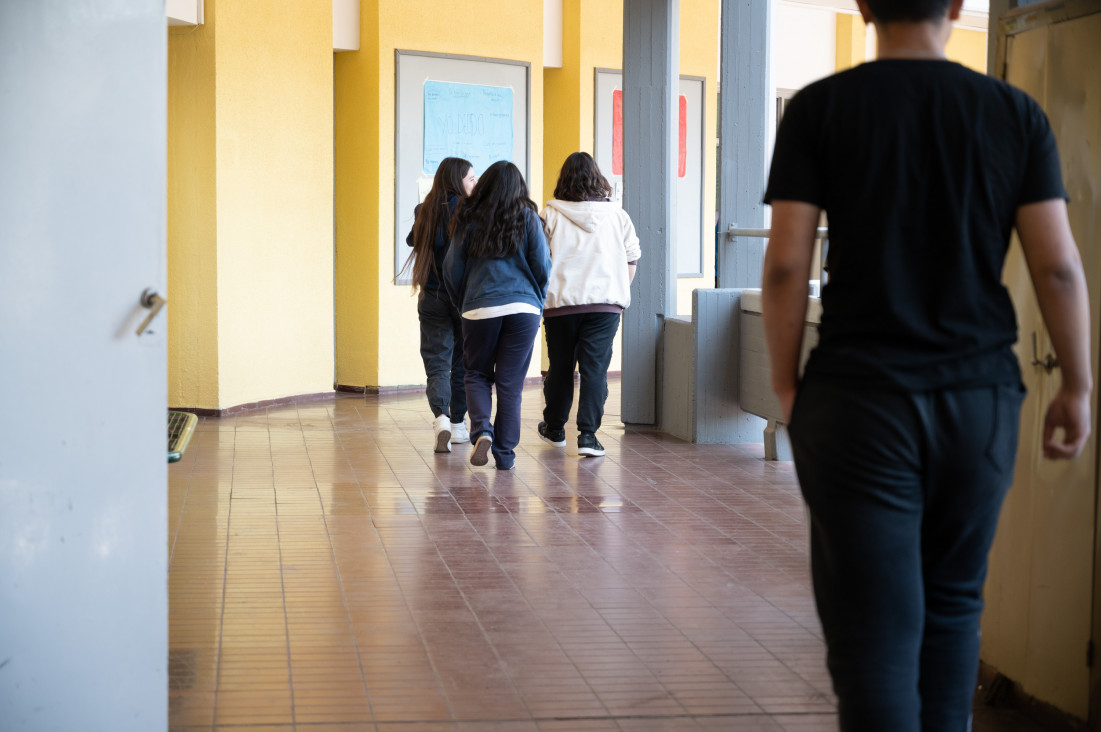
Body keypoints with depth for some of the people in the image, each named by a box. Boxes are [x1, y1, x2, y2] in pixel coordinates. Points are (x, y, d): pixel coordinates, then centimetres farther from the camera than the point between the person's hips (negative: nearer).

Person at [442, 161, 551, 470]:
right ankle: (505, 454, 7)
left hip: (479, 308, 0)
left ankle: (482, 429, -9)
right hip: (523, 308, 0)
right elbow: (542, 265, 1)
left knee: (477, 374, 16)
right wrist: (537, 299, 18)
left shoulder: (468, 220, 4)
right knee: (510, 383, 5)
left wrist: (462, 304, 21)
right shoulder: (527, 218, 3)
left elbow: (452, 270, 6)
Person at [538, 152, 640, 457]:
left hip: (560, 302, 0)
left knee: (560, 366, 14)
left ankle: (554, 428, 29)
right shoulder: (617, 214, 5)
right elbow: (631, 259, 9)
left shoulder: (550, 214, 1)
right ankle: (587, 435, -8)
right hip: (605, 303, 0)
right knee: (595, 368, -1)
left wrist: (541, 294, 14)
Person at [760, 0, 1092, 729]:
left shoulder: (819, 108, -2)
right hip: (982, 397, 2)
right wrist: (1077, 387, 8)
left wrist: (786, 383, 4)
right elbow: (1058, 264, -1)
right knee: (952, 602, 18)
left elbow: (786, 264, -6)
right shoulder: (1017, 113, 2)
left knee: (875, 624, 1)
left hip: (859, 397, -2)